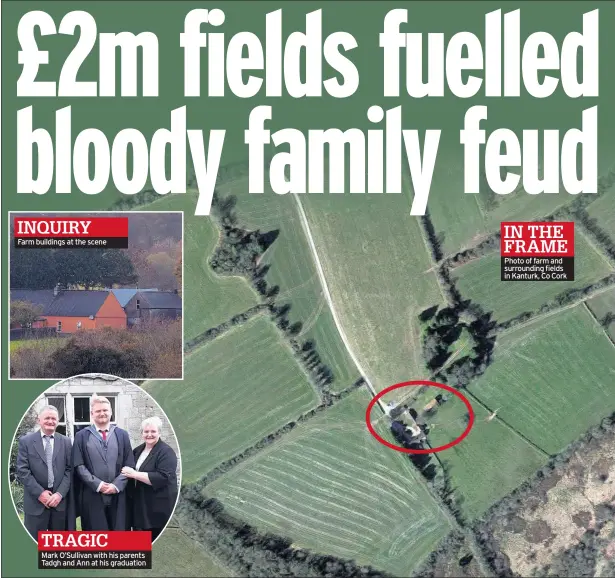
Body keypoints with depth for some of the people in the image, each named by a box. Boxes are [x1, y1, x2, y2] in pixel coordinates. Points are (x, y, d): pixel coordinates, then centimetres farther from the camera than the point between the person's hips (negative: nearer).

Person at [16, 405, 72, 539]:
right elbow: (22, 471, -4)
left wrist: (60, 494, -9)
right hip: (36, 501, -2)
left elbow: (70, 470, 4)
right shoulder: (26, 441, 2)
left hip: (60, 500, 2)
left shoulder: (65, 442, 9)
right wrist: (40, 493, -12)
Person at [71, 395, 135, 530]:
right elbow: (79, 465, -1)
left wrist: (116, 485, -8)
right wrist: (98, 484, -11)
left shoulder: (122, 435, 11)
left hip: (118, 495, 2)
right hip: (92, 495, -2)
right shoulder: (82, 436, 6)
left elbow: (129, 464, 6)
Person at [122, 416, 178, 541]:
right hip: (139, 505, 7)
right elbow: (130, 470, 28)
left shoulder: (166, 452, -11)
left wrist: (134, 474, -22)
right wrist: (127, 472, 4)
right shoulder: (138, 450, 13)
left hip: (158, 507, -7)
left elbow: (162, 478, -23)